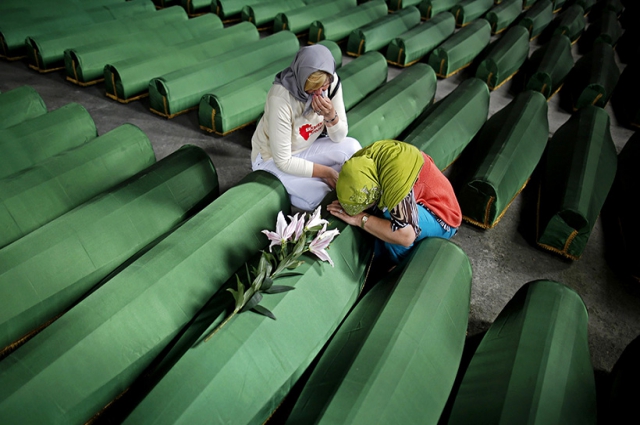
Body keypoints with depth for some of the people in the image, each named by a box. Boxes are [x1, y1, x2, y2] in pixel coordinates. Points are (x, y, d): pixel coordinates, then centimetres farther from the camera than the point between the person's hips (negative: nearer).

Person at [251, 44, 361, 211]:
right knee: (317, 196, -23)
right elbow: (283, 161, -27)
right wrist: (326, 172, -21)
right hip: (272, 158, -6)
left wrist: (331, 115, -32)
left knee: (352, 147, -16)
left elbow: (339, 137, -11)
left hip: (305, 148, 6)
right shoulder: (280, 98, -32)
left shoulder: (332, 82, -16)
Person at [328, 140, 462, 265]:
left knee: (389, 214, -33)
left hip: (440, 218, -7)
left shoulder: (396, 174, -40)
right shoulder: (358, 160, -18)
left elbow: (405, 236, -44)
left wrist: (361, 219, -35)